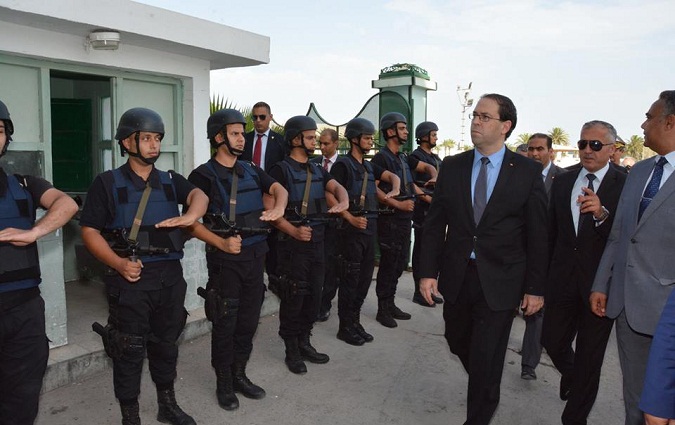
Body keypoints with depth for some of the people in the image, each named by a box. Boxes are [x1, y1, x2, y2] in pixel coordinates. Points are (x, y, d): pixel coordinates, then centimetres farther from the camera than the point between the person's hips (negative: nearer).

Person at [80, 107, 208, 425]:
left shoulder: (171, 181, 8)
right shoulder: (107, 183, -2)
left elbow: (199, 195, -12)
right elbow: (89, 231, -7)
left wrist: (190, 216, -36)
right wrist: (118, 263, -22)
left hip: (171, 275, 4)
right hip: (131, 278, -4)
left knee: (166, 343, 18)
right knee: (130, 351, 5)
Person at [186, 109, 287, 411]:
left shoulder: (251, 171, 11)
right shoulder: (203, 176, -8)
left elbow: (279, 189, 1)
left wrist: (278, 208, -21)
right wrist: (221, 243, -25)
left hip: (255, 256, 6)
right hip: (225, 260, -5)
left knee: (248, 321, 14)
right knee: (225, 324, 5)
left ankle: (239, 375, 31)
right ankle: (223, 384, 22)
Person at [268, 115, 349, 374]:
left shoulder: (317, 170, 14)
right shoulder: (281, 170, -9)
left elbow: (337, 187, 0)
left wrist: (343, 202, -23)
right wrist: (294, 231, -26)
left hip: (317, 241, 7)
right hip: (293, 243, -7)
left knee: (314, 295, 13)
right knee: (293, 297, 1)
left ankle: (304, 343, 28)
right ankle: (292, 351, 15)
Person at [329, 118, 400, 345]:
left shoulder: (369, 166, 15)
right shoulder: (343, 165, -8)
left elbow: (393, 176, 15)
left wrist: (394, 190, -7)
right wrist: (351, 219, -23)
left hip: (369, 228, 8)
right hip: (351, 230, -8)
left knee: (364, 279, 12)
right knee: (350, 279, 0)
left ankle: (355, 322, 24)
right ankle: (345, 327, 12)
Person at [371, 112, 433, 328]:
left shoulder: (403, 158, 14)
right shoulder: (381, 158, -10)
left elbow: (428, 167, 23)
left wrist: (435, 178, 2)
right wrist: (398, 204, -22)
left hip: (405, 218, 8)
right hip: (390, 219, -8)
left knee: (400, 263, 13)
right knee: (388, 264, -1)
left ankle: (390, 305, 25)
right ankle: (383, 310, 11)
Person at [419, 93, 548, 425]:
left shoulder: (528, 171, -5)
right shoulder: (451, 167, 2)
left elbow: (537, 234, -3)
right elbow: (434, 223, 3)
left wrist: (535, 287, -3)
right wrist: (428, 271, -3)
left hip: (500, 281, -3)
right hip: (457, 276, 4)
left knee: (486, 358, 2)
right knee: (458, 342, 19)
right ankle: (486, 394, 49)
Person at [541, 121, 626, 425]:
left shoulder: (625, 185, -9)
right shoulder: (562, 181, 6)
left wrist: (602, 214, -37)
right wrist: (545, 274, 13)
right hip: (563, 279, 4)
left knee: (589, 356, 8)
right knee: (552, 341, 14)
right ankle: (571, 374, 48)